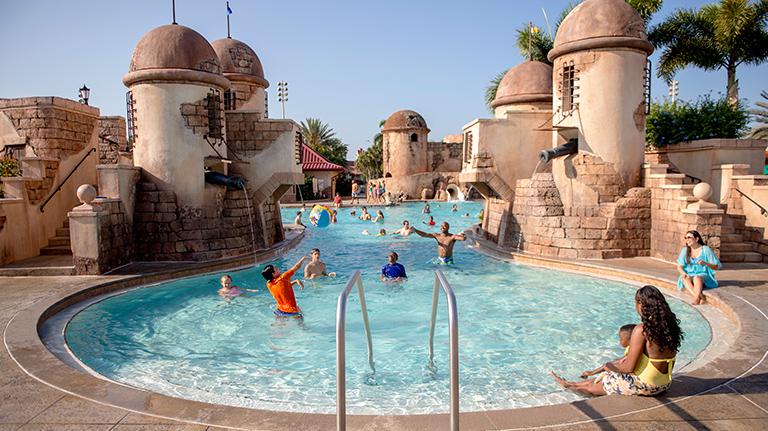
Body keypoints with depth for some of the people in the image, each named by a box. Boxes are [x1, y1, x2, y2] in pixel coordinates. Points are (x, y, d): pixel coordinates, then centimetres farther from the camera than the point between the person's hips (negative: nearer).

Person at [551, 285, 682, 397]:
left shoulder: (641, 330, -24)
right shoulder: (670, 325, -2)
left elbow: (629, 367, -20)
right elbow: (659, 356, 11)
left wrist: (609, 365, -1)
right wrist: (631, 358, 14)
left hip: (644, 386, -8)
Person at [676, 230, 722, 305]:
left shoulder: (706, 250, -4)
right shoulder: (685, 250, 6)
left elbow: (717, 266, -4)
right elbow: (679, 267, 5)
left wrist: (705, 263, -23)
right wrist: (683, 273, -18)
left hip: (703, 275, -3)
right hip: (689, 276, 3)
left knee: (696, 278, -37)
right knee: (683, 278, -32)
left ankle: (697, 297, -45)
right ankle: (700, 297, -42)